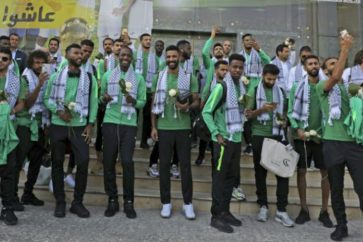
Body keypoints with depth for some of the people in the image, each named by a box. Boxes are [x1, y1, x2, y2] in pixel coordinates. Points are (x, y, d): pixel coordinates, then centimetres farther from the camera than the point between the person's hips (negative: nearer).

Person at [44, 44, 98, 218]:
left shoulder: (89, 78, 4)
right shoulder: (56, 76, 5)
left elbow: (93, 103, 2)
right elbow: (47, 99, 5)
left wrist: (90, 124, -5)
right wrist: (59, 111, -13)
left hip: (79, 126, 0)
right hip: (58, 125, 1)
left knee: (83, 162, -7)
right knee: (57, 163, 5)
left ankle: (77, 202, 8)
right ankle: (60, 202, 18)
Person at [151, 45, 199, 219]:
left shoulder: (189, 77, 2)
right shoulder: (159, 78, 6)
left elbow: (196, 101, 3)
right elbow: (154, 103, 7)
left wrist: (188, 107, -21)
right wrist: (153, 127, 1)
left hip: (183, 127, -1)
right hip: (164, 127, 1)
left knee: (185, 164, 4)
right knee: (164, 164, 6)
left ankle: (188, 203, 14)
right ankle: (166, 203, 17)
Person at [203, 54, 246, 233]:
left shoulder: (242, 87, 12)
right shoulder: (221, 87, -11)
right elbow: (206, 112, -13)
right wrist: (216, 134, -17)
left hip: (237, 139, 7)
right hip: (224, 139, -7)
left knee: (231, 176, 12)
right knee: (220, 177, -2)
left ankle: (225, 212, 23)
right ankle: (216, 216, 5)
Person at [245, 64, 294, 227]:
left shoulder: (281, 92, 11)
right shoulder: (254, 91, 4)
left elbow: (285, 112, 20)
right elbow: (247, 114, -3)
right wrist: (262, 109, -19)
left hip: (277, 135, 2)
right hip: (259, 136, -2)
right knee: (260, 171, 6)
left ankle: (281, 210, 2)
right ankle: (263, 206, 18)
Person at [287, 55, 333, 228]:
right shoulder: (297, 87, 2)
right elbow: (291, 111, -1)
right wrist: (297, 129, -12)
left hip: (322, 135, 1)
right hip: (302, 135, -1)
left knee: (326, 172, 4)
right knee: (301, 171, 4)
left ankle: (324, 211, 16)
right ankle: (304, 210, 17)